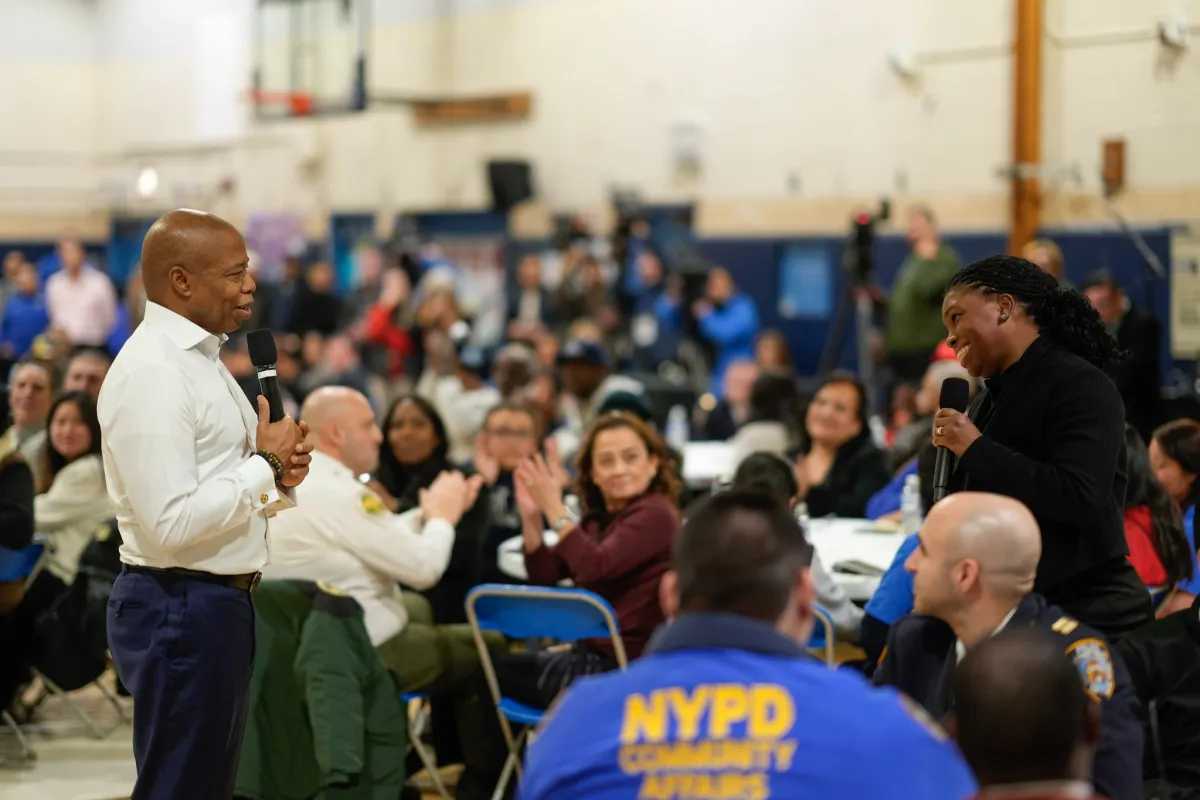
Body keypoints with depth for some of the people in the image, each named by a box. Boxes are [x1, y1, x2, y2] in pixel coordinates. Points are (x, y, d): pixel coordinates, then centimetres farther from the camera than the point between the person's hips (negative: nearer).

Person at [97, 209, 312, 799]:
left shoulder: (201, 358, 14)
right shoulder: (152, 372, -18)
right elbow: (173, 523, -25)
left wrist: (274, 473, 2)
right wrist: (266, 465, -15)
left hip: (220, 601, 10)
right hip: (180, 610, -10)